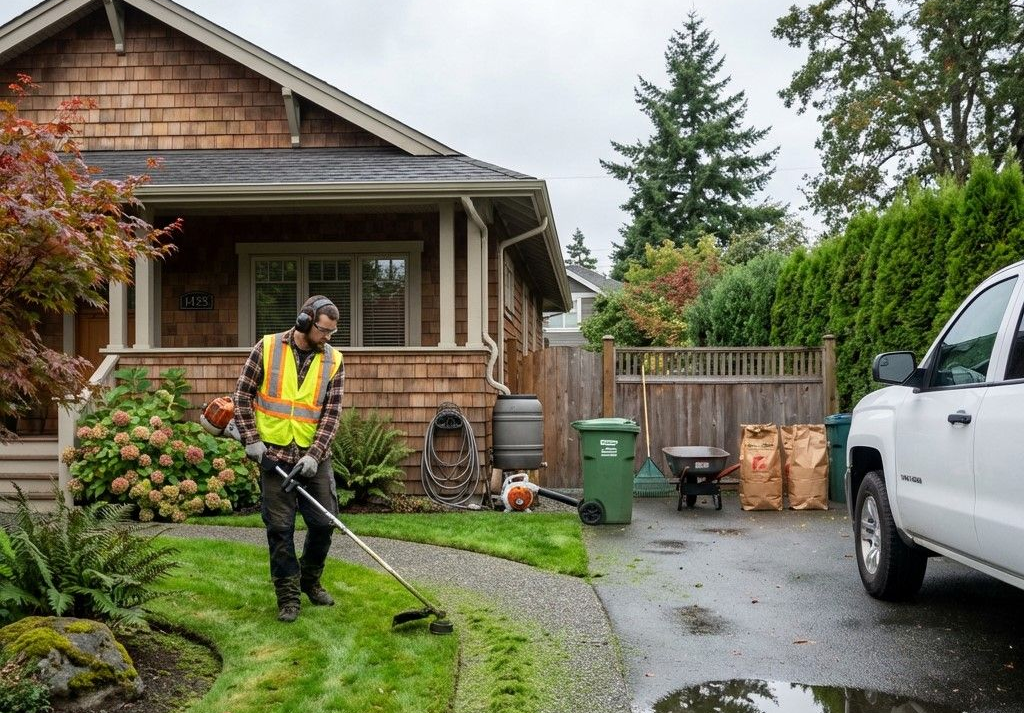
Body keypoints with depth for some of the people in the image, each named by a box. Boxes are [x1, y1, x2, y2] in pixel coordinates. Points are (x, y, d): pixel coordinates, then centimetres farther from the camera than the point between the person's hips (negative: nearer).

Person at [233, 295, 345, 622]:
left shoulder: (333, 361, 0)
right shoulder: (267, 348, -5)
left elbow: (331, 413, -4)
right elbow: (243, 395, -1)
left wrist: (314, 454, -14)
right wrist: (251, 440, -8)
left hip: (314, 456, 2)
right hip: (274, 455, -2)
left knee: (324, 522, 5)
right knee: (280, 528, 1)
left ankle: (310, 581, 29)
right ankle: (288, 596, 11)